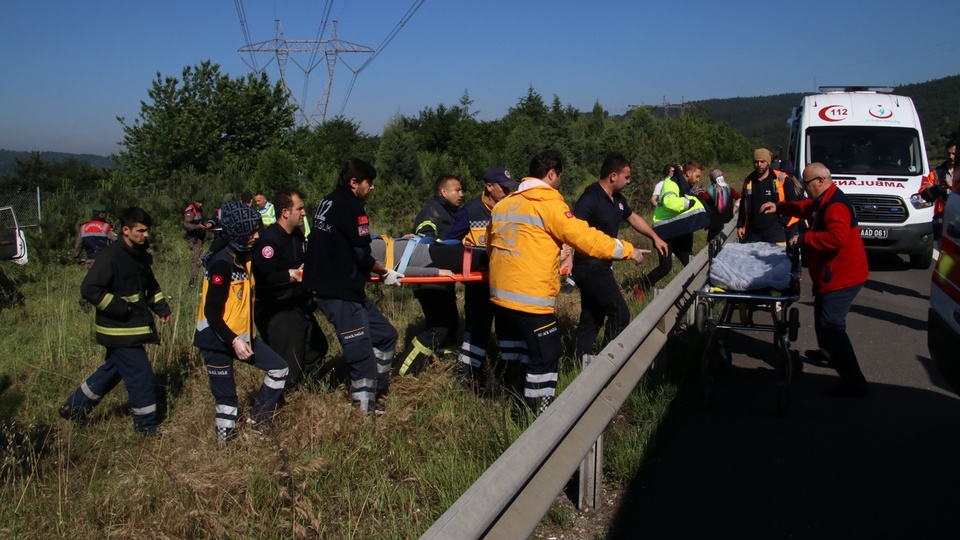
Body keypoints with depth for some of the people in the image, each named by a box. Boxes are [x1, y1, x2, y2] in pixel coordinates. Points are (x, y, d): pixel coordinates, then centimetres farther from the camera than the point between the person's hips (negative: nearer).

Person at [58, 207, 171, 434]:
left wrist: (161, 307, 11)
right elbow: (89, 288, -23)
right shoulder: (111, 256, -19)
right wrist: (117, 307, -23)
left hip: (133, 328, 10)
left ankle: (73, 407, 35)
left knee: (112, 370, 21)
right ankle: (147, 426, 8)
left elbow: (150, 286, 24)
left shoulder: (139, 255, 10)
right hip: (120, 331, -10)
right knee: (140, 375, -5)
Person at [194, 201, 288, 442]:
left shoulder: (244, 257, 5)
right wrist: (234, 341, -24)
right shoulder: (222, 263, -21)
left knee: (279, 369, 6)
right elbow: (211, 311, -22)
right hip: (217, 340, -8)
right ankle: (225, 442, 17)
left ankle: (256, 419, 17)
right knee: (227, 399, -1)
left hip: (242, 335, 8)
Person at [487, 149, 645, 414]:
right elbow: (585, 237, -13)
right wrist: (627, 250, -4)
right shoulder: (548, 204, -10)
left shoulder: (502, 205, 13)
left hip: (501, 294, 8)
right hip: (531, 299, -8)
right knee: (545, 357, 3)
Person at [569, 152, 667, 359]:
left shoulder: (617, 198, 9)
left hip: (601, 266, 9)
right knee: (620, 313, -6)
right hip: (590, 266, -9)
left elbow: (633, 218, 28)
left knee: (592, 318, 12)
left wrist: (655, 237, 26)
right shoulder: (591, 199, -20)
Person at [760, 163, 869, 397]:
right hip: (834, 273, 11)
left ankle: (854, 383, -15)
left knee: (831, 324, -15)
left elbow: (837, 237, -37)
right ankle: (828, 353, 53)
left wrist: (804, 239, -27)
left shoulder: (835, 205, -23)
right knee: (823, 317, 28)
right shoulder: (823, 200, 11)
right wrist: (780, 207, 18)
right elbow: (806, 209, 31)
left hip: (843, 275, -11)